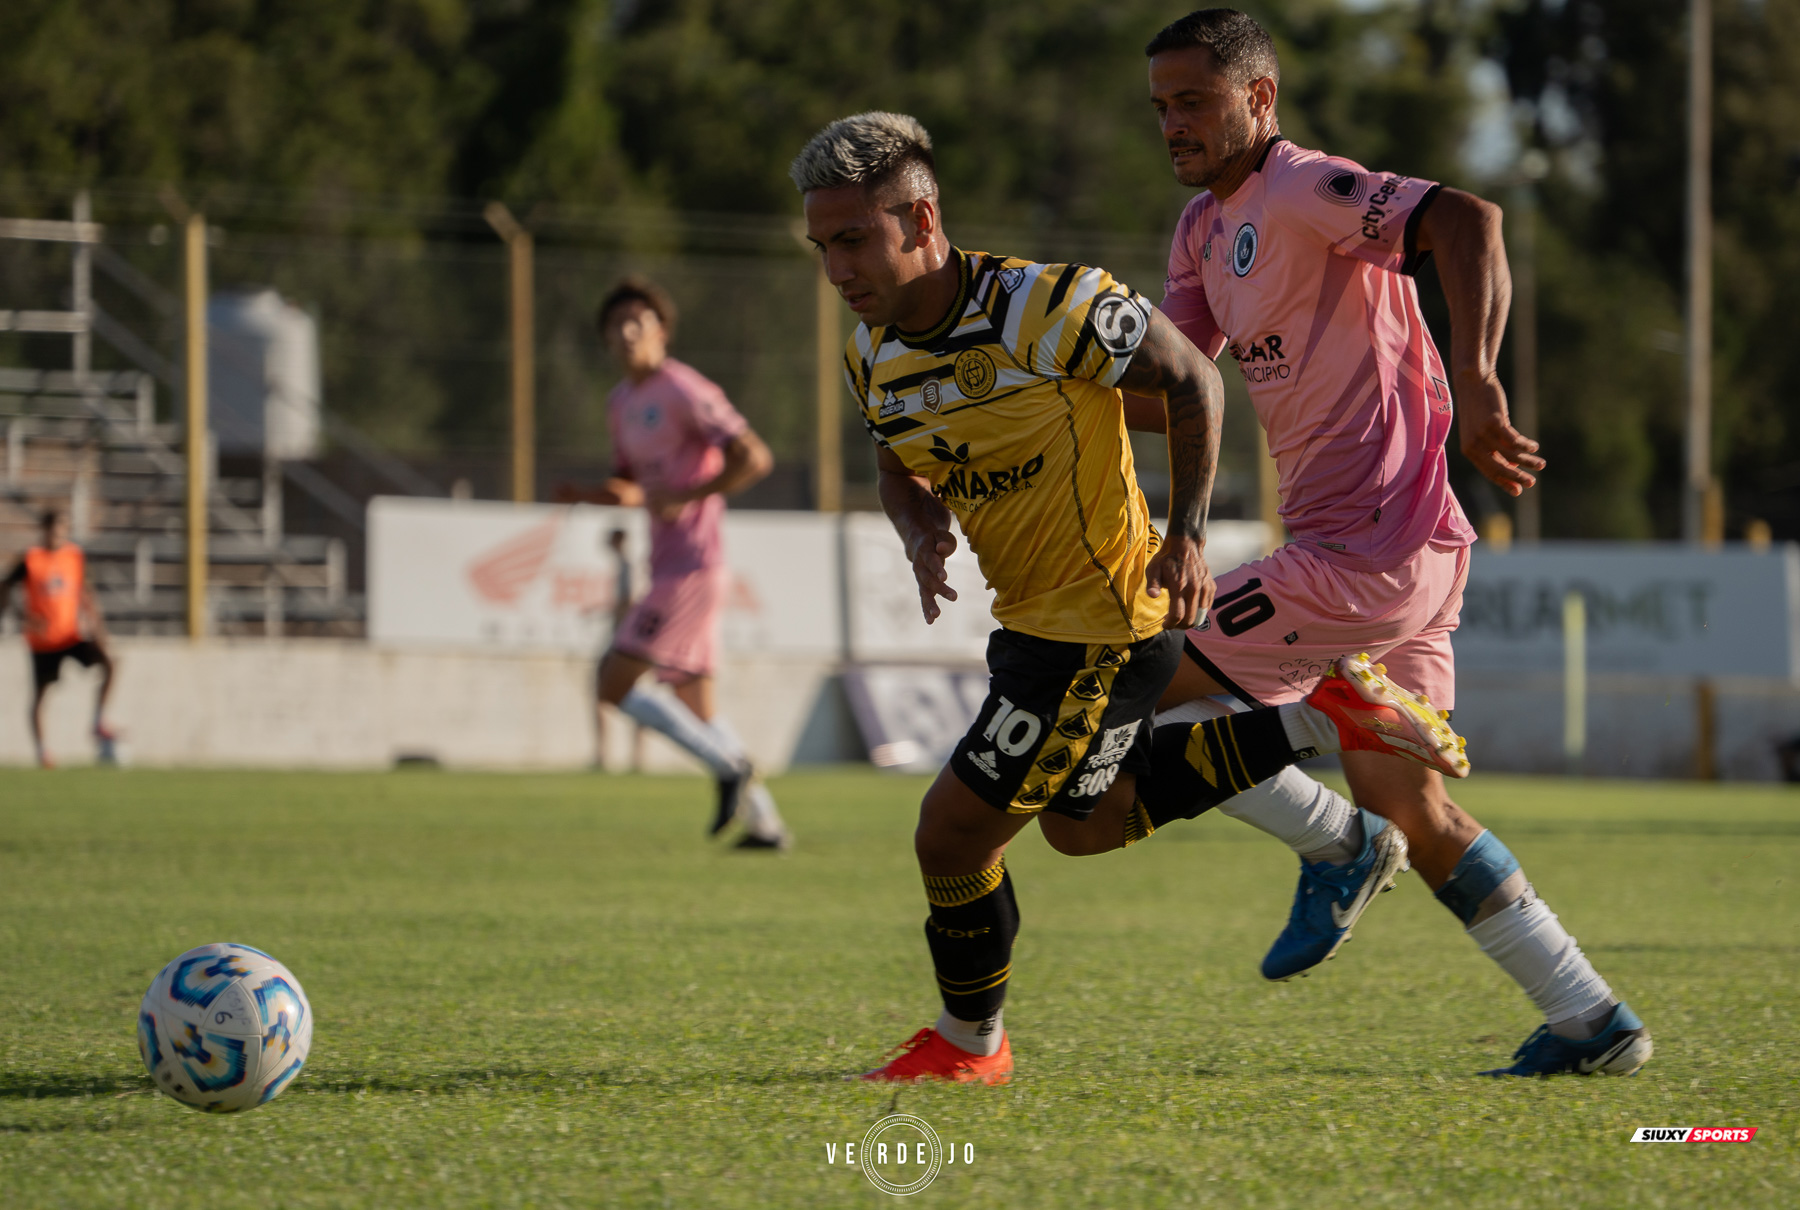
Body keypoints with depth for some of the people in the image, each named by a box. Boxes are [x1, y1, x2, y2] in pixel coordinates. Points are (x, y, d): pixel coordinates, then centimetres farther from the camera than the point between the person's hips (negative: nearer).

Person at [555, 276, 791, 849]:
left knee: (613, 683, -12)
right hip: (668, 565, 9)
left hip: (693, 567, -9)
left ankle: (729, 764, -5)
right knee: (697, 708, 11)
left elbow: (755, 458, -18)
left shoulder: (685, 391, -13)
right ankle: (765, 821, 16)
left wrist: (685, 499, -20)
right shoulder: (622, 403, 15)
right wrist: (596, 496, 4)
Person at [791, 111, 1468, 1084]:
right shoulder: (872, 352, -3)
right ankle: (1326, 721, 28)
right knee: (1085, 824, 26)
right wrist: (920, 532, -9)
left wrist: (1186, 532, -20)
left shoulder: (1044, 308, -27)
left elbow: (1191, 379, -15)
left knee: (951, 834, -4)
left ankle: (969, 1042, 21)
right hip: (1035, 622, 9)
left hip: (1098, 633, -9)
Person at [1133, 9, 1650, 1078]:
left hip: (1372, 554, -10)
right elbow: (1173, 391, 19)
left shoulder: (1301, 191, -12)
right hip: (1396, 552, 10)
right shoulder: (1207, 227, 17)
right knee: (1408, 807, 15)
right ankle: (1591, 1022, 18)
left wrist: (1473, 381, -34)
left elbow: (1467, 221, -26)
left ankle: (1337, 845, 3)